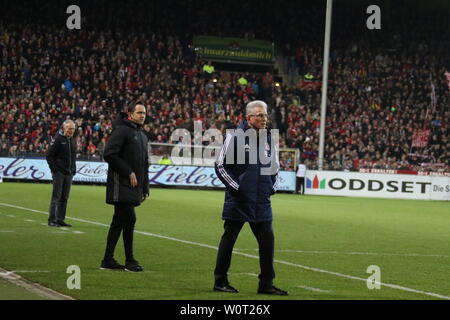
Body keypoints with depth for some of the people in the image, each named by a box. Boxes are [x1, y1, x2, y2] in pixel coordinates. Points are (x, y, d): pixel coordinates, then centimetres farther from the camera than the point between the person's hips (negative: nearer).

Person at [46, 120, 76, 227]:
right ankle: (52, 220, -2)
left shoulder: (73, 140, 13)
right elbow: (49, 155, -10)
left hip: (69, 174, 7)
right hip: (59, 173, -7)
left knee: (64, 198, 9)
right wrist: (54, 169, -14)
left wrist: (74, 169, 12)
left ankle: (60, 219, 14)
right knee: (56, 197, -5)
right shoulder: (58, 139, -9)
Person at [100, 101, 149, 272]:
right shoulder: (122, 131, -9)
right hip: (121, 185, -9)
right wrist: (128, 172, -17)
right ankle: (129, 260, -5)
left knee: (119, 222, 9)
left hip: (133, 187, 9)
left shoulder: (142, 136, 21)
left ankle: (108, 260, 13)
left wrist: (145, 188, 19)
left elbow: (144, 164, 26)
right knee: (129, 219, -11)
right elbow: (109, 154, -19)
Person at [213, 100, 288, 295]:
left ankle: (266, 284, 9)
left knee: (267, 240, 3)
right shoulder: (235, 137, -8)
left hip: (262, 202, 6)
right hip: (238, 201, -6)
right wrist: (236, 187, -12)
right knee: (229, 239, 3)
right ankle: (220, 281, 12)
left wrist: (273, 187, 11)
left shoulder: (268, 140, 11)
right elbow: (220, 165, -9)